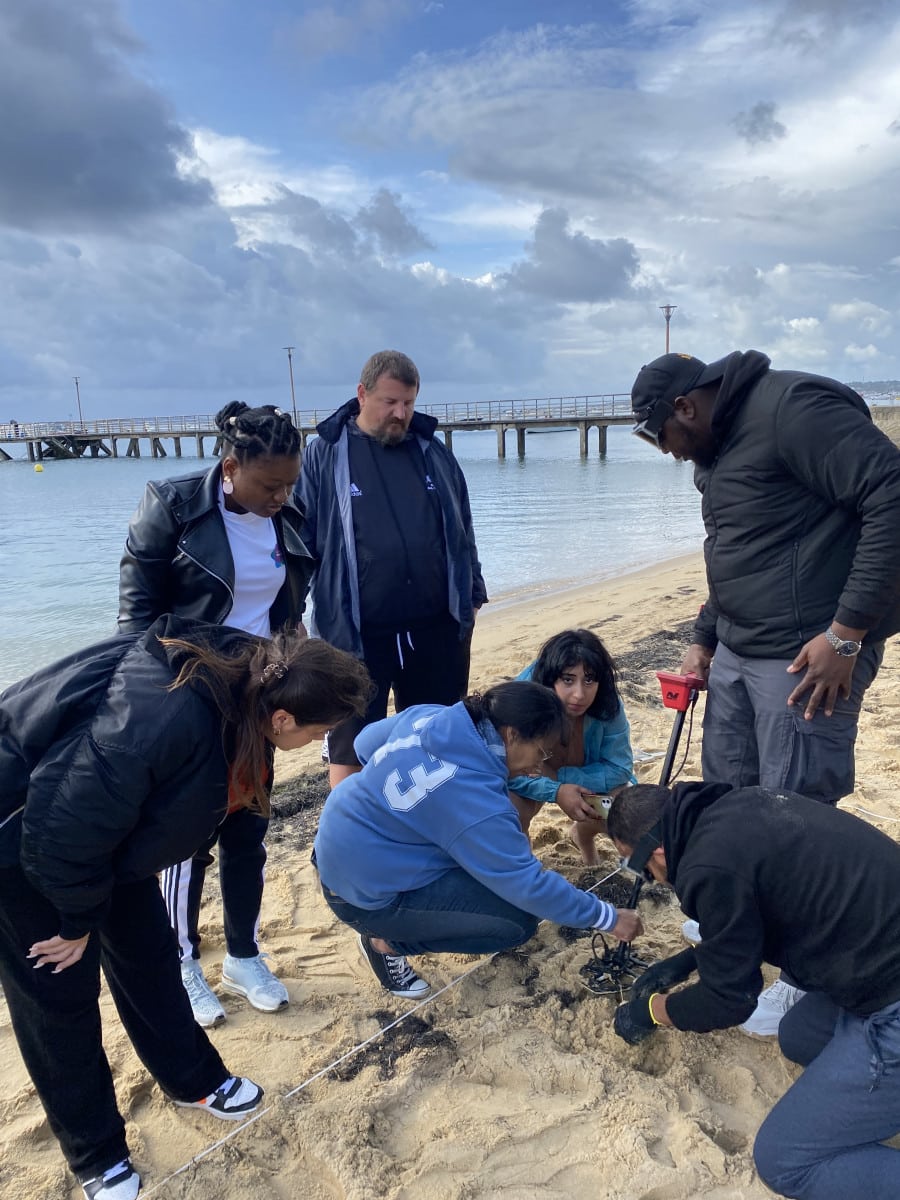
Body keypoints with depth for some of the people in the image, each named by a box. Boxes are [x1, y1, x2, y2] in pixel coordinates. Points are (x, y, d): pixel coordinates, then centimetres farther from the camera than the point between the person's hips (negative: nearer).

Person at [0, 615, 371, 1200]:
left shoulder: (240, 671, -19)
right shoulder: (165, 723, -43)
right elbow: (63, 828, -31)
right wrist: (78, 921, -13)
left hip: (108, 817, 7)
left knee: (148, 950, 16)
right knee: (59, 988, 7)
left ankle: (194, 1079, 37)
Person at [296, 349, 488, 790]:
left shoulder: (432, 451, 8)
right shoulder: (324, 454, -2)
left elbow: (461, 530, 15)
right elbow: (299, 537, 1)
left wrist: (473, 595, 15)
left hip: (435, 628, 4)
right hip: (356, 633, -3)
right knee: (350, 748, 7)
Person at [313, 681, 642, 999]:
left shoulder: (429, 717, -9)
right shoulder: (475, 801, -30)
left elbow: (365, 744, 7)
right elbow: (529, 885, -22)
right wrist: (608, 918, -10)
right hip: (364, 891, -8)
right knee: (519, 920, -10)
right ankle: (387, 943, 3)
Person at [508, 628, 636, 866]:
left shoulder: (607, 704, -29)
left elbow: (619, 769, -22)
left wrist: (560, 776, -35)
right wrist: (554, 791, -42)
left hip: (584, 779, 3)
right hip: (531, 781, -3)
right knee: (511, 807, -33)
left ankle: (582, 834, 17)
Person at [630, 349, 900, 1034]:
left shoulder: (794, 407, -16)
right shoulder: (717, 450, 15)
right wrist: (704, 641, 18)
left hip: (807, 658, -10)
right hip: (737, 652, 10)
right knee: (726, 792, 18)